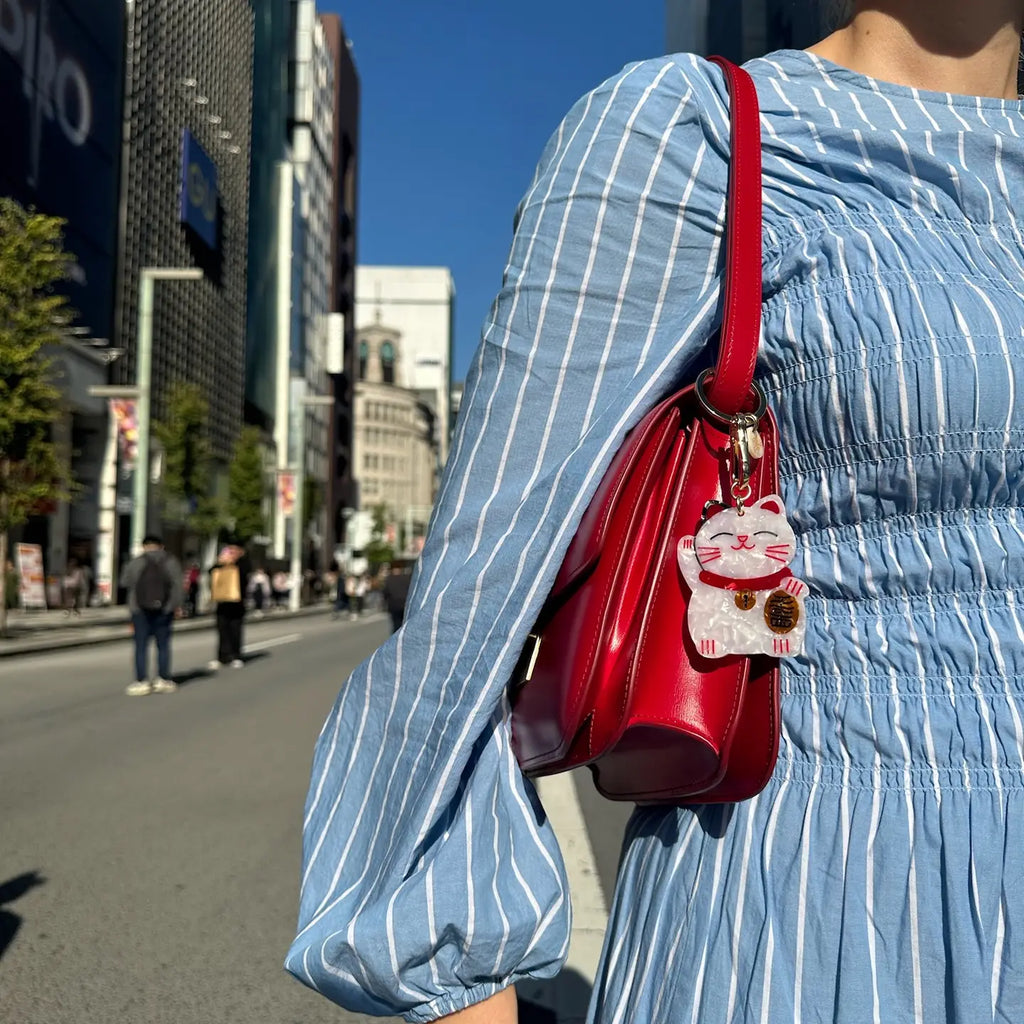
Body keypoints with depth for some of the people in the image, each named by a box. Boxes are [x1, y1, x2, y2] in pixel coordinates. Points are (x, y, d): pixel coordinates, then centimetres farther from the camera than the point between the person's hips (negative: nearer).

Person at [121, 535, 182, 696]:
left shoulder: (136, 562, -5)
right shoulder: (171, 562, 0)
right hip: (164, 610, 2)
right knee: (163, 645, 9)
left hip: (140, 610, -1)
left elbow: (125, 583, 3)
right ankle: (163, 680, 10)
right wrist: (176, 605, 6)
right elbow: (177, 585, -3)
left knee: (141, 646, 3)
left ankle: (142, 682, 1)